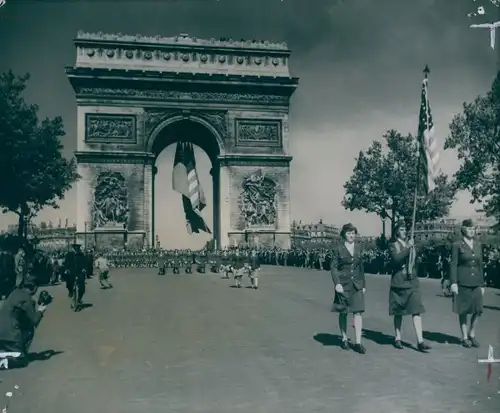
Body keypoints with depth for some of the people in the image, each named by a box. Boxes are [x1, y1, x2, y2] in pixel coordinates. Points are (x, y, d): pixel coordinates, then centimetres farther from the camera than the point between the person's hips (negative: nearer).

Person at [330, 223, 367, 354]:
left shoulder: (358, 248, 9)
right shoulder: (338, 249, -3)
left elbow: (361, 267, 14)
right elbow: (333, 267, -5)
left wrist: (363, 284, 14)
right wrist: (337, 283, -15)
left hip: (357, 284, 3)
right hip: (343, 284, -3)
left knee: (358, 312, -5)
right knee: (343, 313, 8)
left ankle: (358, 342, -4)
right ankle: (344, 339, 23)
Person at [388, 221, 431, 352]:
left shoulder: (410, 244, 13)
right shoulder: (393, 246, -1)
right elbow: (397, 258, -21)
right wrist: (408, 248, -24)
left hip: (413, 283, 3)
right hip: (398, 283, -3)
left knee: (417, 311, -7)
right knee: (398, 313, 8)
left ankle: (420, 341, -9)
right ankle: (397, 338, 22)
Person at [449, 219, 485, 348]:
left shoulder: (478, 245, 11)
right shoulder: (457, 245, -3)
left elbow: (480, 265, 14)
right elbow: (453, 265, -6)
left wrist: (482, 284, 12)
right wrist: (453, 282, -13)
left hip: (476, 283, 4)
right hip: (462, 283, -4)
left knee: (478, 310, 1)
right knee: (463, 311, 4)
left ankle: (472, 334, 20)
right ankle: (465, 337, 17)